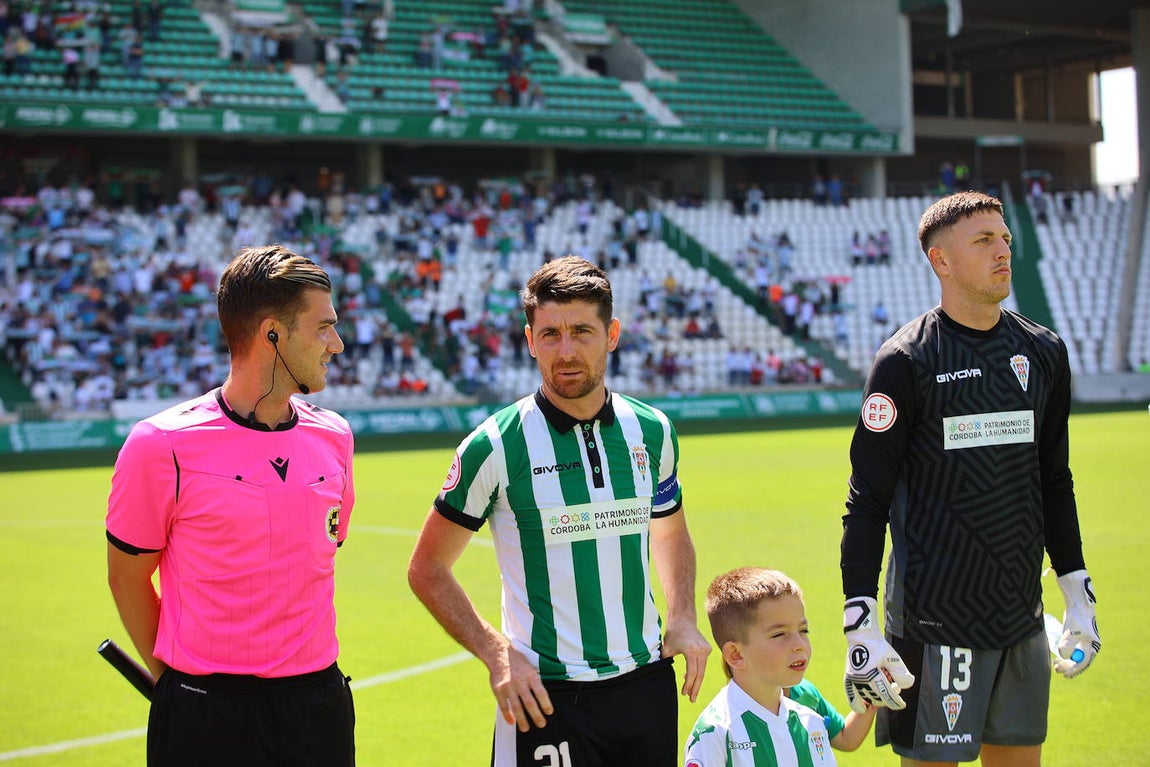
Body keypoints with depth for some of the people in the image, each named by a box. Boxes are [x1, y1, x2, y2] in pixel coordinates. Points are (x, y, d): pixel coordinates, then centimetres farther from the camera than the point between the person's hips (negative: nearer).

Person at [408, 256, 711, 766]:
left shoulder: (651, 431, 3)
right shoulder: (496, 446, -10)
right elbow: (426, 570, -3)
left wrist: (683, 619, 6)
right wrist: (497, 655, -12)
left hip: (647, 684, 4)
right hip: (547, 697, -4)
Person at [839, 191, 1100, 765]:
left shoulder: (1043, 352, 9)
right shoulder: (906, 361, -8)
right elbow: (868, 498, -9)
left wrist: (1078, 593, 15)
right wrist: (859, 622, -14)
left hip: (1022, 616, 6)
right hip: (933, 621, -5)